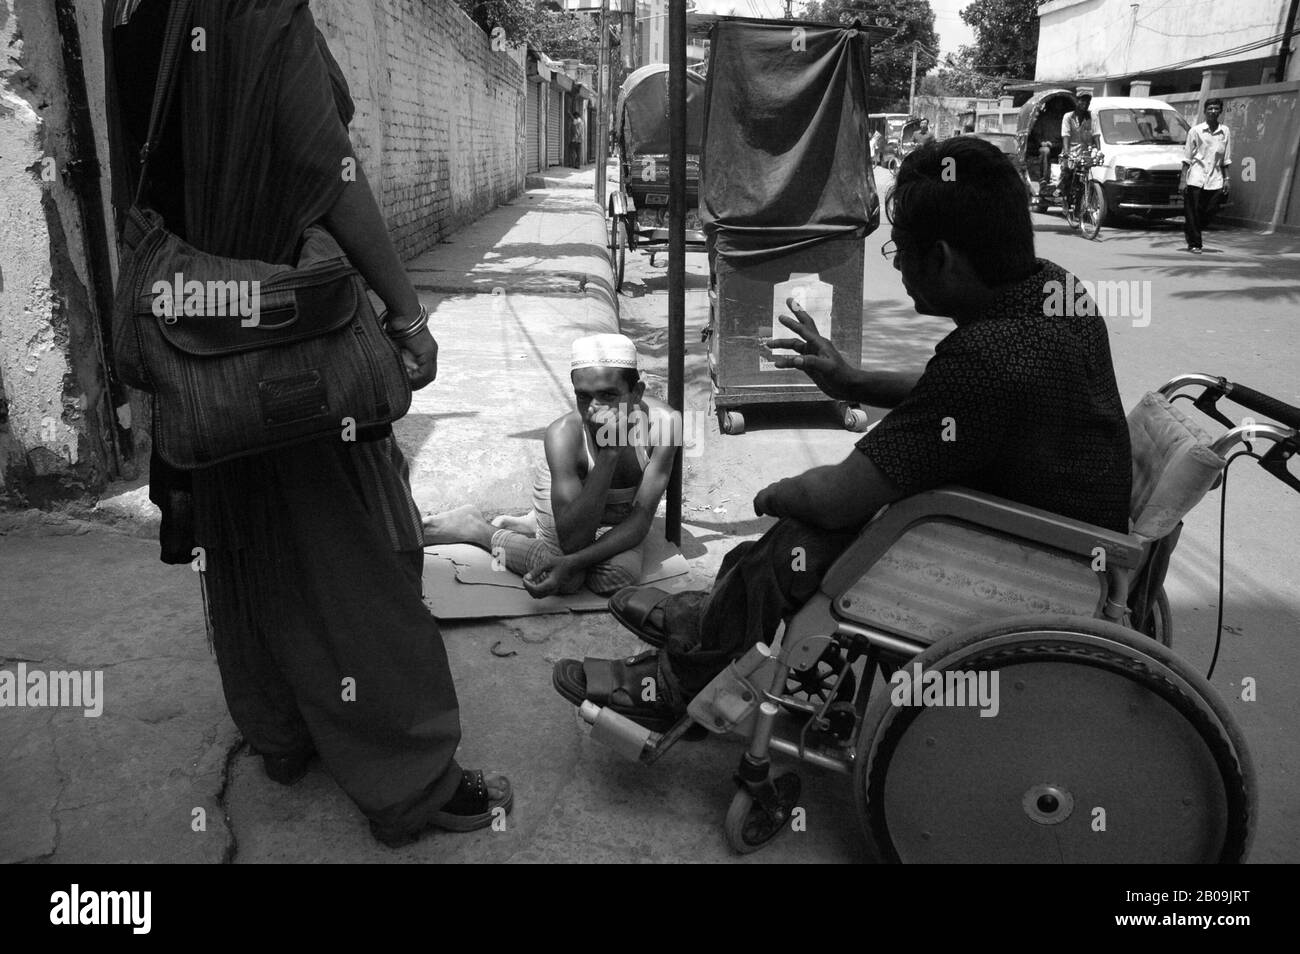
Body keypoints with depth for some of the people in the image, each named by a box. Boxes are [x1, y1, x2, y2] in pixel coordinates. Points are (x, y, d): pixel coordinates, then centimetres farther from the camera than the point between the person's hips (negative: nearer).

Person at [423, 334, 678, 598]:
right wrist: (609, 452, -50)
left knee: (618, 577, -21)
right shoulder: (563, 433, -37)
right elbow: (572, 542, -43)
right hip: (564, 491, -3)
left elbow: (640, 520, -30)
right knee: (567, 581, -26)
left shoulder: (662, 422, -35)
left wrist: (572, 562, -42)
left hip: (622, 509, 3)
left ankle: (533, 526, 7)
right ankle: (478, 529, 0)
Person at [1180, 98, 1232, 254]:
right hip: (1196, 178, -3)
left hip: (1215, 179, 3)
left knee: (1210, 214, 0)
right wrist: (1183, 180, -5)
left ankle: (1189, 231, 25)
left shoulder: (1225, 132, 9)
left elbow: (1226, 160, 14)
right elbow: (1187, 158, 1)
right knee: (1193, 213, -3)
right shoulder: (1195, 131, 1)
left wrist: (1226, 178, 7)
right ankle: (1194, 244, 7)